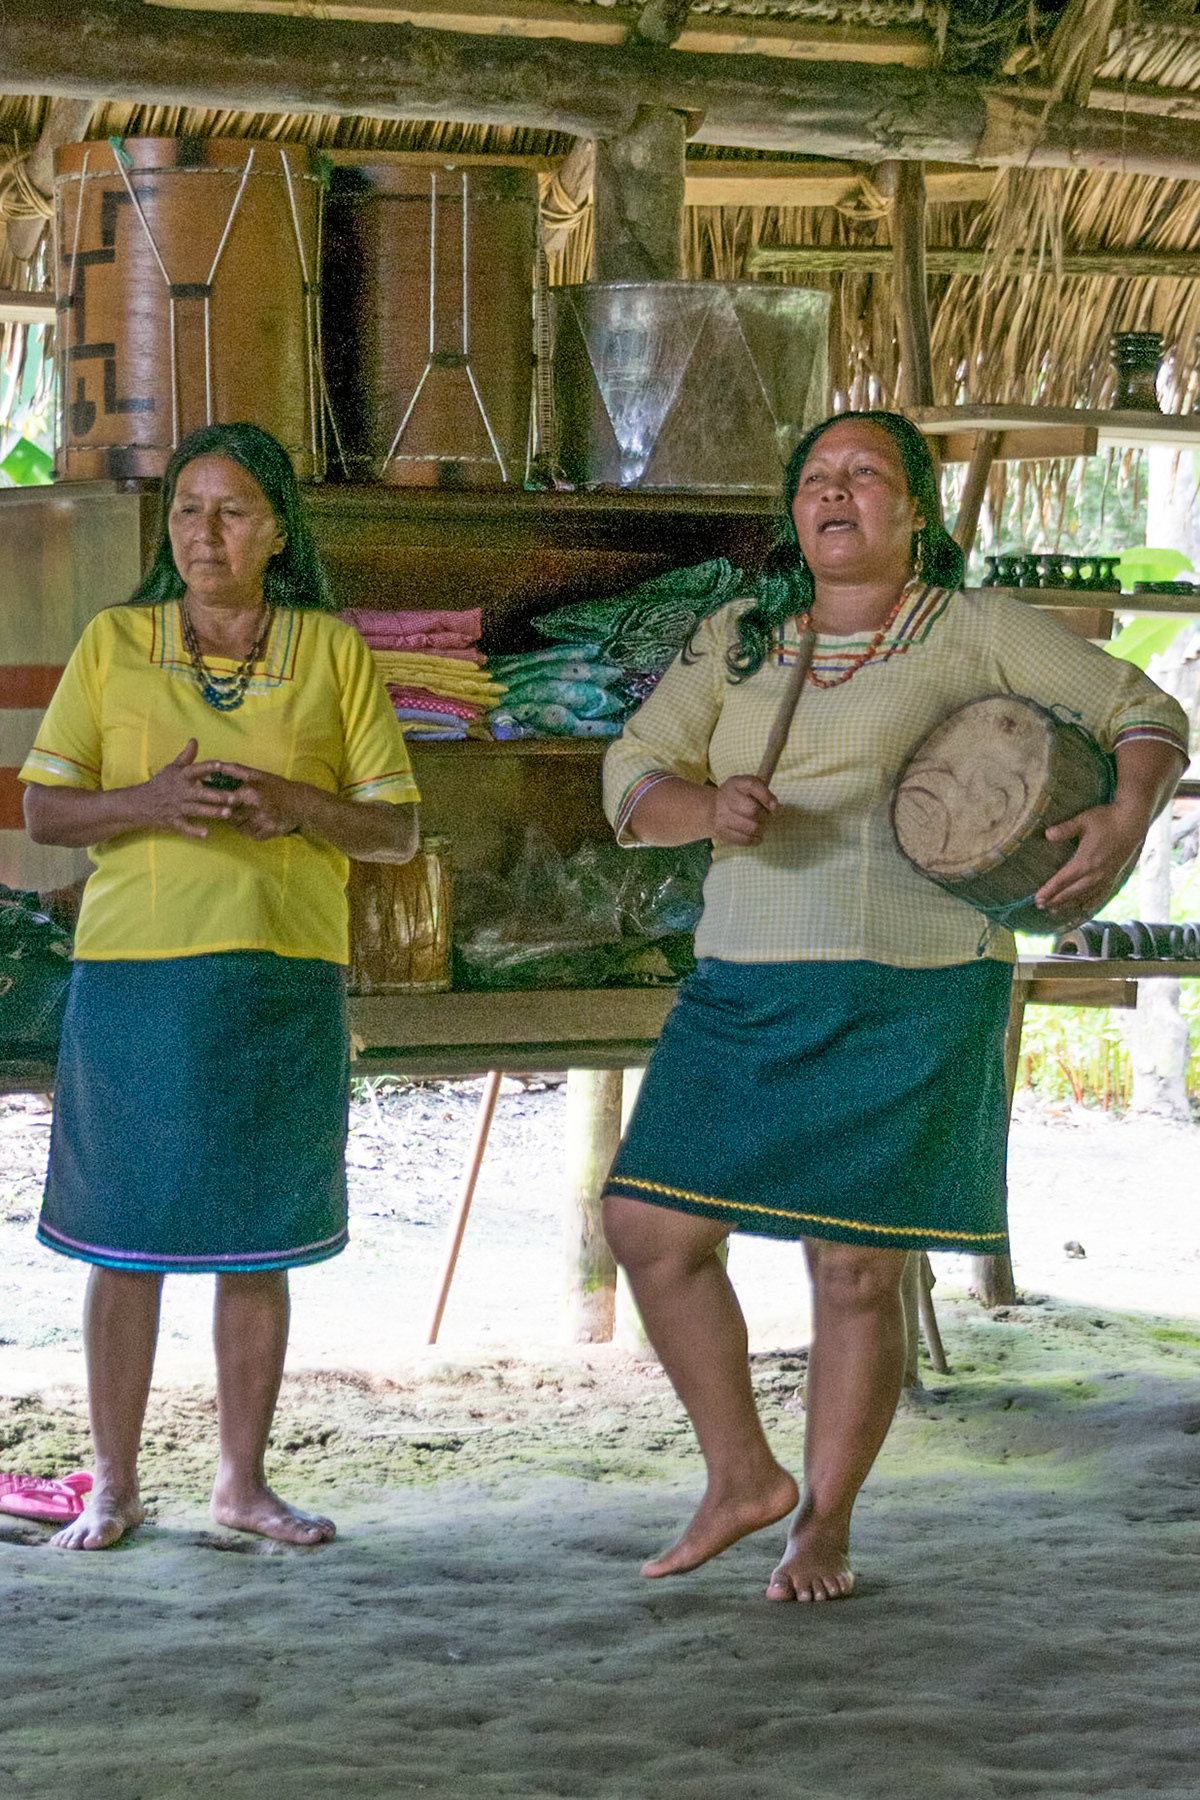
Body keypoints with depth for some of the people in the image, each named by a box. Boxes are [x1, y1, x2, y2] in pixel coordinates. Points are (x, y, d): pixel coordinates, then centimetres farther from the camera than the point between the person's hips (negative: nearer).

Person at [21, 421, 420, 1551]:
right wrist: (146, 802, -15)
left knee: (257, 1241, 5)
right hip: (132, 973, 0)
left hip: (283, 979, 1)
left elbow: (397, 831, 6)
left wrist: (298, 807, -13)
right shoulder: (112, 644, 7)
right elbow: (43, 811, 4)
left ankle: (243, 1480, 17)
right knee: (125, 1240, 2)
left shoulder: (334, 653, 7)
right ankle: (113, 1486, 12)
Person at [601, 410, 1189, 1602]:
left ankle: (823, 1527, 16)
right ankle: (742, 1477, 18)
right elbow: (633, 779, 6)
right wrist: (707, 810, -17)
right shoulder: (734, 642, 11)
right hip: (745, 995, 5)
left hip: (905, 1002, -4)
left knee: (855, 1270, -2)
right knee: (651, 1227, 0)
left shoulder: (974, 633, -1)